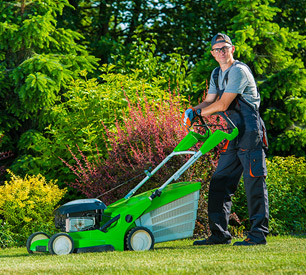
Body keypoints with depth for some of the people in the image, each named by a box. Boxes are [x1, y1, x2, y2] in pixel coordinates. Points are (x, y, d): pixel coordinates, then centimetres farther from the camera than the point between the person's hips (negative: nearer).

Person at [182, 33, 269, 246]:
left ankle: (258, 234, -6)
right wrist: (192, 111, -2)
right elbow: (209, 102, 18)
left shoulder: (239, 71, -12)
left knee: (254, 182, -8)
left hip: (250, 132, -9)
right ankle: (219, 234, 9)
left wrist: (199, 113, -3)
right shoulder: (217, 74, 16)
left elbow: (222, 105, -16)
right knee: (219, 183, 5)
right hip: (233, 136, 9)